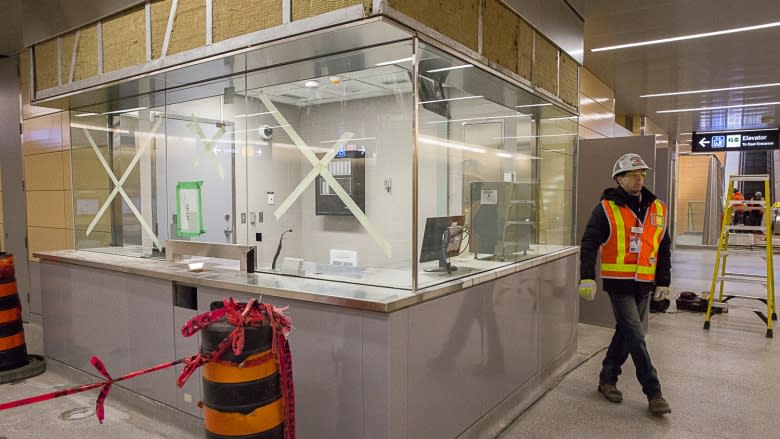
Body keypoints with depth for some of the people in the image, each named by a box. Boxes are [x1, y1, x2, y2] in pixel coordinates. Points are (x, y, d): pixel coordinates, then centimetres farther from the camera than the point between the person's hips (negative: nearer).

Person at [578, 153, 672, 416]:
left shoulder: (658, 209, 8)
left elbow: (664, 249, 14)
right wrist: (587, 279, -17)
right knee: (636, 336, -4)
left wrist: (663, 282, 13)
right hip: (619, 283, -5)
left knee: (626, 333, 13)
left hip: (645, 284, 5)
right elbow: (589, 244, -10)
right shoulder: (606, 208, -7)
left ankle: (608, 379, 28)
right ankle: (653, 392, 7)